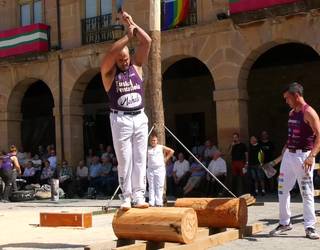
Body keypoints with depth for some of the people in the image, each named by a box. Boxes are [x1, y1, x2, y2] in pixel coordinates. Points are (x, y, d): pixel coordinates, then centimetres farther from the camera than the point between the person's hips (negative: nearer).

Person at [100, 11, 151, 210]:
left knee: (140, 158, 1)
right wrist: (128, 36, -21)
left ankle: (139, 196, 3)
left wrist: (133, 24, -3)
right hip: (120, 119, -3)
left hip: (140, 118, 3)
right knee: (124, 160, -1)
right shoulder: (109, 72, -1)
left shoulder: (137, 65, 8)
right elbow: (111, 53, -22)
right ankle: (126, 197, 4)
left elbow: (147, 41, -1)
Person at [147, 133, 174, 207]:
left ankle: (159, 202, -4)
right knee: (151, 187, 1)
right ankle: (151, 202, 2)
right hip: (150, 169, 2)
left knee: (159, 186, -4)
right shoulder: (147, 149, 8)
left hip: (160, 169, -1)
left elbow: (171, 151, 9)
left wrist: (166, 158, 2)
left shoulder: (161, 147, 6)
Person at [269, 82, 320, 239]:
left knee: (306, 193, -2)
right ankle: (284, 223, 21)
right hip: (288, 155, 8)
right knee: (282, 189, 10)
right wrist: (285, 149, 20)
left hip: (303, 156, -8)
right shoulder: (291, 113, 13)